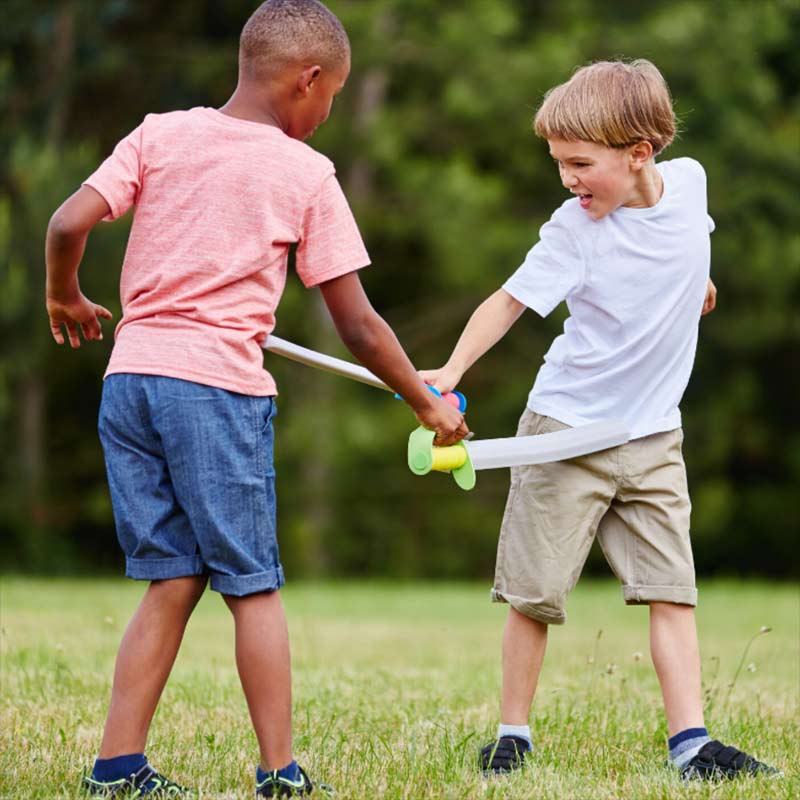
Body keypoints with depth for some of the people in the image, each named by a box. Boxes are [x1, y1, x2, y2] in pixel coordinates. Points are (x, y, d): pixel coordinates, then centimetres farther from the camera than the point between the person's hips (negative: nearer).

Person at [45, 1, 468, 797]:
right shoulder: (306, 174, 2)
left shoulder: (159, 134, 9)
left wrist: (65, 298, 18)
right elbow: (358, 326, 3)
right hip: (220, 384, -4)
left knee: (171, 580, 12)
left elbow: (68, 224, -3)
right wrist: (428, 404, 15)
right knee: (253, 585, 7)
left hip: (131, 375, 4)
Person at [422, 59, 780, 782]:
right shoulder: (573, 230, -16)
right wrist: (451, 370, -31)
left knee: (672, 587, -2)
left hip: (653, 434, 3)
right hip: (568, 429, -3)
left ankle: (691, 742, -3)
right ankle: (513, 735, 14)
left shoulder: (688, 179, -4)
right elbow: (510, 300, -18)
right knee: (536, 591, 2)